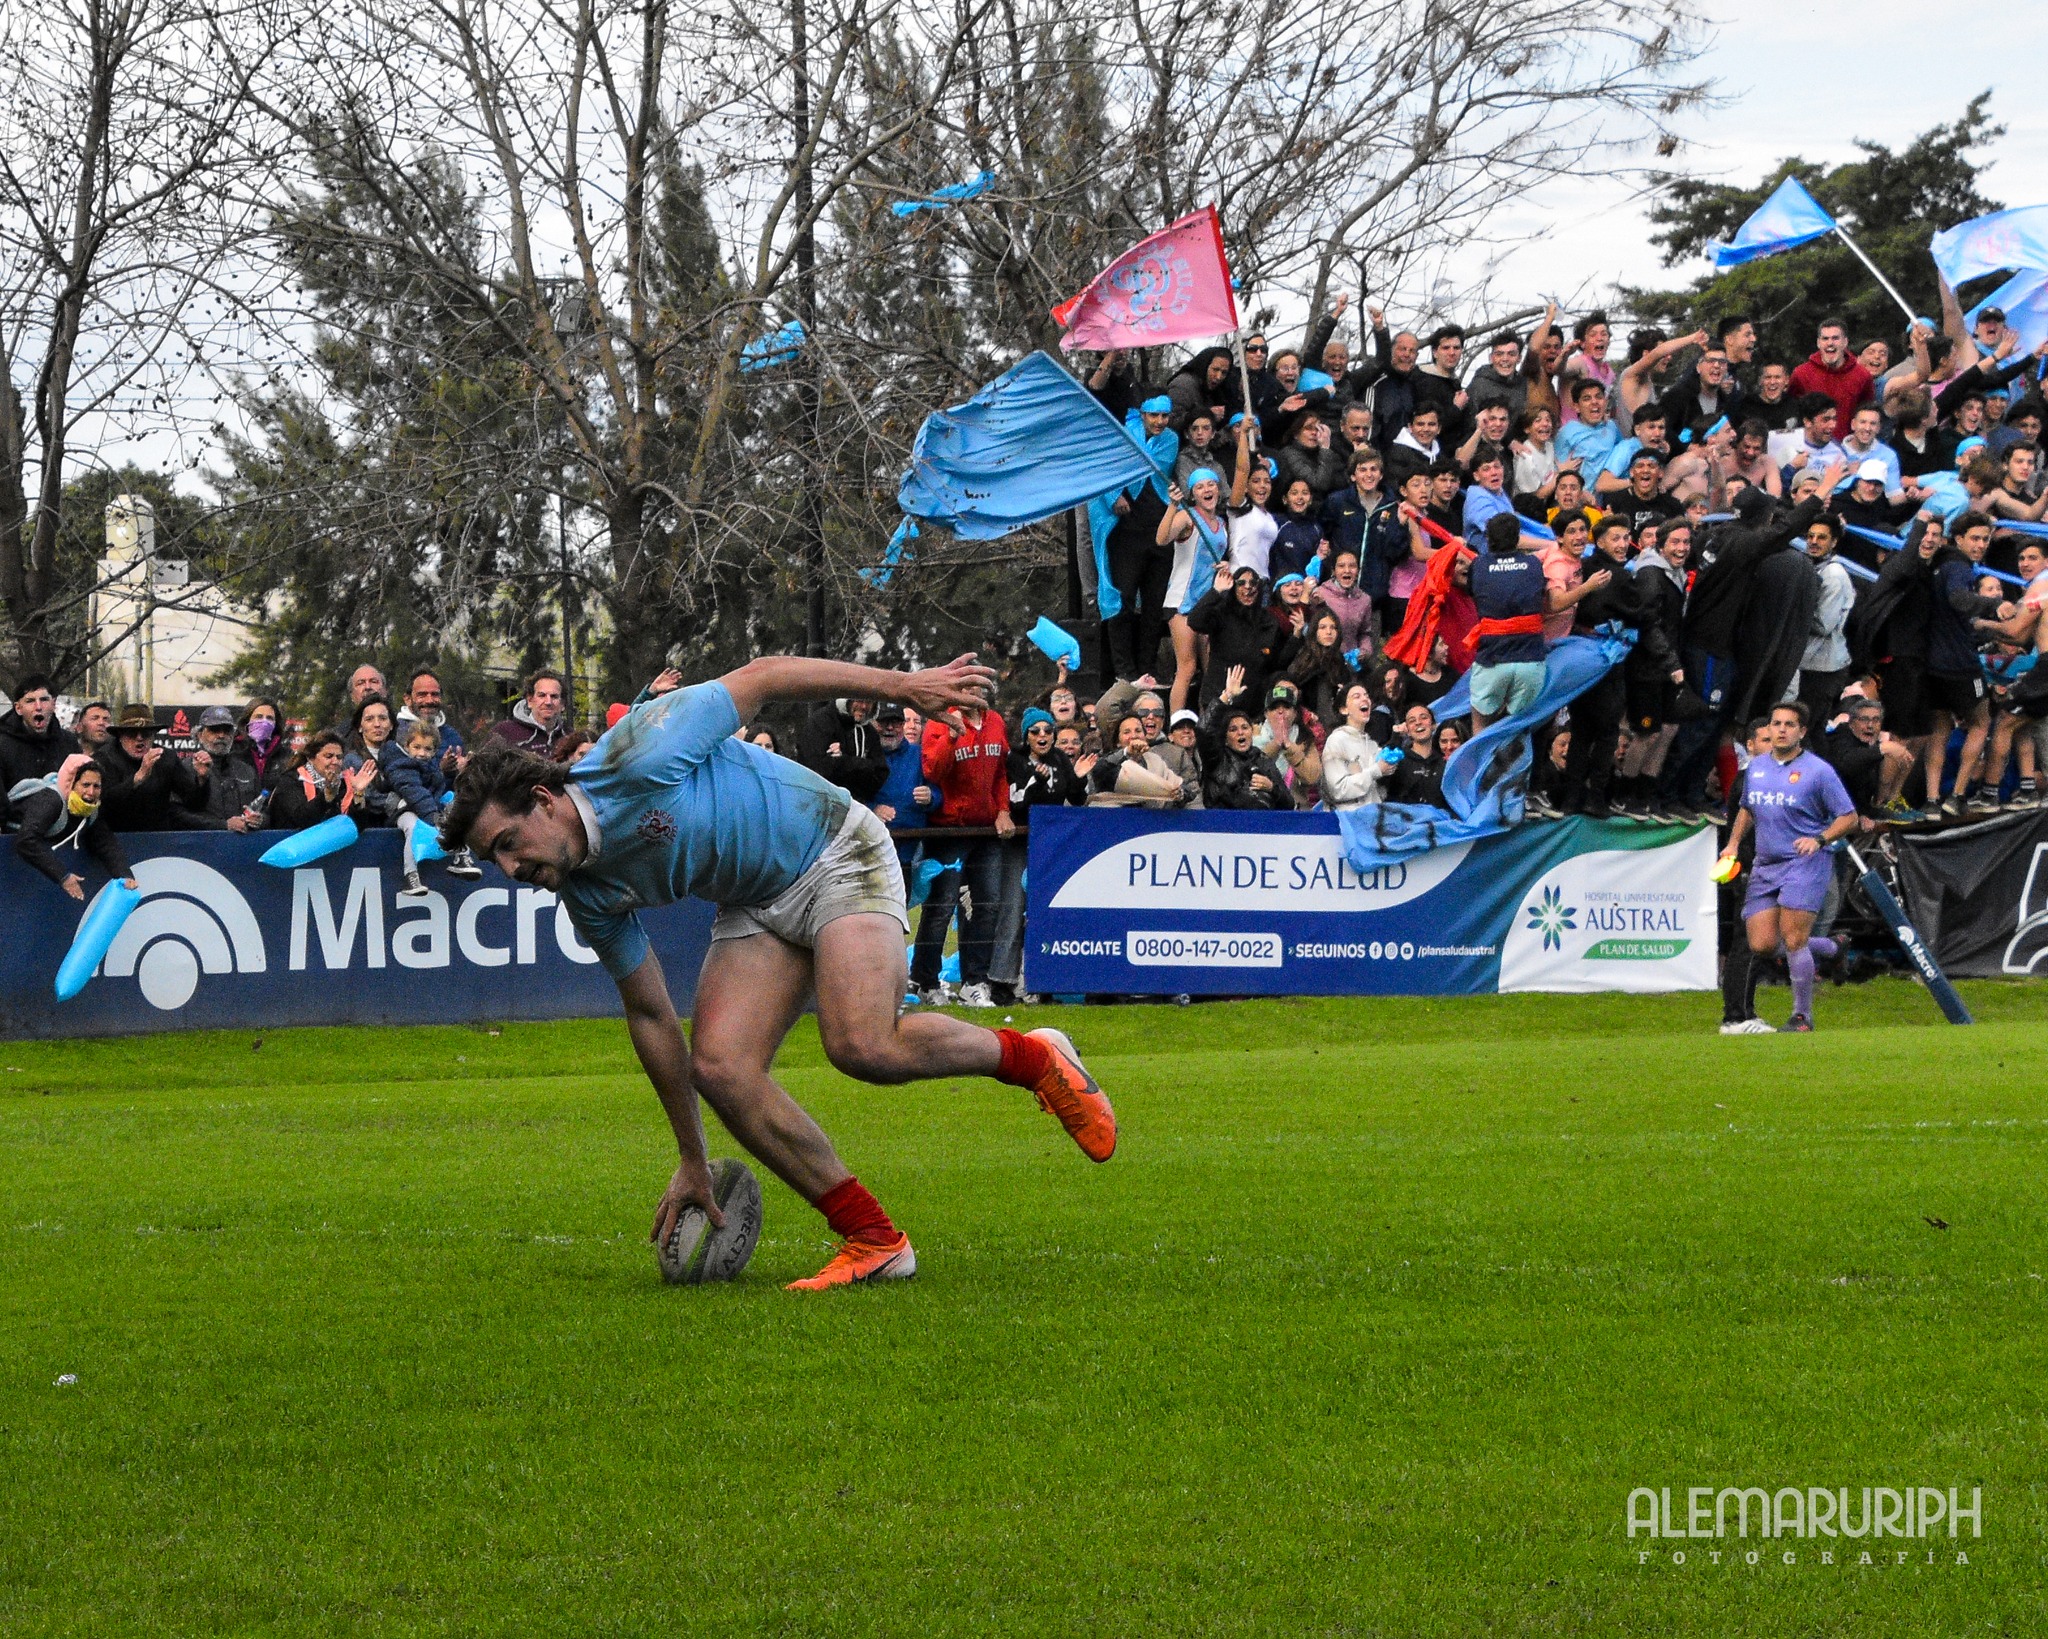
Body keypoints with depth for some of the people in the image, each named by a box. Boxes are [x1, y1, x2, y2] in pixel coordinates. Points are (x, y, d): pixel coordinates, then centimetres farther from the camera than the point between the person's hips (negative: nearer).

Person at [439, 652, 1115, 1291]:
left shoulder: (639, 759, -27)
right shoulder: (587, 894, -5)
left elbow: (760, 677, -18)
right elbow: (649, 1013, 5)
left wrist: (903, 685, -18)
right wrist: (692, 1162, 6)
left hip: (837, 857, -7)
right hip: (755, 907, 7)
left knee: (863, 1045, -28)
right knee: (718, 1066, -14)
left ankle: (1033, 1058, -1)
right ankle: (873, 1240, -7)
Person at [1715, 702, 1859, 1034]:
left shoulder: (1818, 771, -4)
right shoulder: (1755, 767, 14)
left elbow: (1849, 817, -2)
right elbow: (1746, 809, 30)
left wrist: (1819, 839, -17)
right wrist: (1733, 843, 14)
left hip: (1805, 863, -6)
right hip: (1765, 867, 6)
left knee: (1793, 941, -14)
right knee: (1761, 945, -3)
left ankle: (1802, 1016, -4)